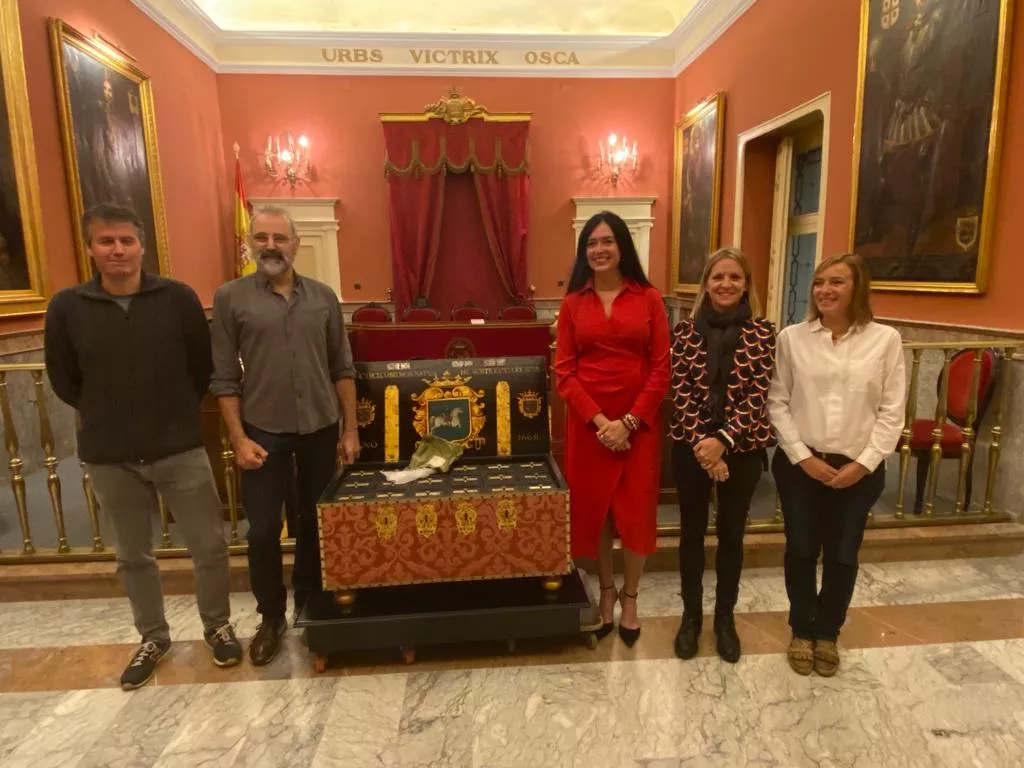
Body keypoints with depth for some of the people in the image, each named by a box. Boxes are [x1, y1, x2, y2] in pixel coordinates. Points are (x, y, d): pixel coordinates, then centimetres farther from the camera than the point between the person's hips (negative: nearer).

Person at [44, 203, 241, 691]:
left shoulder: (178, 298, -6)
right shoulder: (67, 308, -4)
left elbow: (204, 368, 3)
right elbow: (63, 382, 7)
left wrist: (177, 413, 6)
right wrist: (109, 418, 8)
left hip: (181, 449, -1)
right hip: (109, 457, 2)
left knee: (209, 545, 6)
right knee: (133, 557, 17)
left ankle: (217, 626, 30)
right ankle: (153, 638, 38)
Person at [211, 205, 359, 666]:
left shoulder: (323, 297, 3)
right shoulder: (230, 298, -2)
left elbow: (342, 369, 5)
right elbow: (224, 378, -3)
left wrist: (350, 429, 2)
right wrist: (238, 438, -9)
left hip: (320, 430, 2)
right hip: (264, 433, -2)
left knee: (315, 525, 13)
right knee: (263, 531, 5)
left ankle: (309, 607, 33)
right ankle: (271, 617, 27)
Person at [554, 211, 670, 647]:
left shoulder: (648, 298, 0)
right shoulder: (573, 303, 3)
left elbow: (661, 369, -3)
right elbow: (564, 372, -2)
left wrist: (629, 421, -13)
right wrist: (598, 419, -13)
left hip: (639, 422, -1)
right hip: (588, 421, 1)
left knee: (636, 509, 7)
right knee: (594, 508, 11)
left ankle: (630, 596, 29)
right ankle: (606, 591, 33)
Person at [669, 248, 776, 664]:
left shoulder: (762, 333, -3)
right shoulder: (686, 331, -2)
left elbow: (758, 397, -8)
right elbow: (681, 394, -6)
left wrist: (723, 440, -18)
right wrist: (703, 445, -15)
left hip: (742, 447, 0)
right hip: (691, 445, 0)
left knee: (732, 533, 13)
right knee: (692, 531, 11)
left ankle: (725, 617, 32)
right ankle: (691, 614, 30)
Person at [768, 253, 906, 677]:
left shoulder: (886, 340, -3)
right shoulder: (792, 338, -3)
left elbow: (891, 411, -2)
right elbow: (777, 403, -3)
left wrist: (864, 463, -9)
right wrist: (803, 457, -10)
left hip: (858, 470, 0)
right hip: (799, 464, 0)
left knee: (843, 555, 11)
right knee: (801, 550, 9)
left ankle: (828, 633, 34)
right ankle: (802, 630, 31)